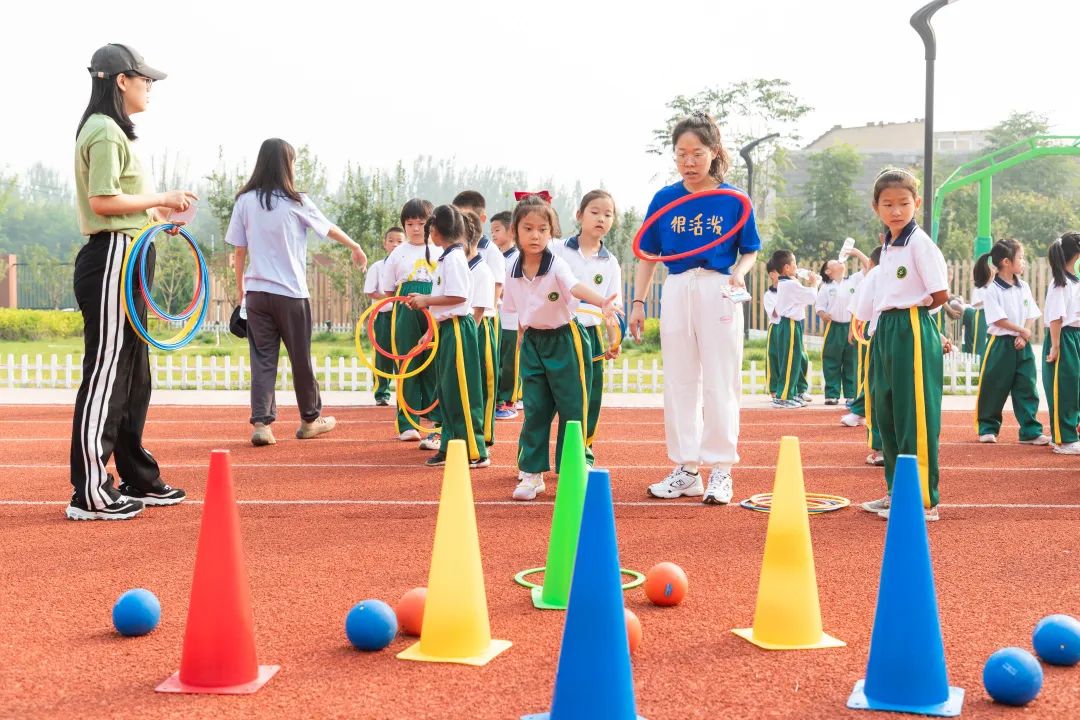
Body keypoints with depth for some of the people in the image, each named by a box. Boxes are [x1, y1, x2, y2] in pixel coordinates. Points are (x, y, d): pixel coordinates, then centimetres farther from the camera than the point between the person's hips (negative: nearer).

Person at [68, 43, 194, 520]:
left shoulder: (113, 132, 19)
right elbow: (102, 201, -20)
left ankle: (138, 480, 23)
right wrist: (161, 199, -12)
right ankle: (90, 494, -4)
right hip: (111, 261, -11)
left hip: (125, 263, 11)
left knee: (132, 376, 14)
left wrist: (157, 214, 11)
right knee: (105, 373, -8)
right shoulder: (105, 132, -12)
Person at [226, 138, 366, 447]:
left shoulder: (245, 201, 2)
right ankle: (310, 420, 23)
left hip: (256, 292, 3)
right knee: (301, 359, 10)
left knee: (262, 358, 3)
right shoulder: (296, 202, -5)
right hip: (291, 293, -2)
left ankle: (261, 423, -7)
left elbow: (239, 249, 5)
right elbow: (330, 229, 9)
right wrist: (356, 247, 27)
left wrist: (240, 286, 17)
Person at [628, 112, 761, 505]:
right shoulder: (664, 199, 2)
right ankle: (686, 470, 18)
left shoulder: (734, 200, -3)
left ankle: (720, 470, 8)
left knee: (720, 384, 0)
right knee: (679, 384, 9)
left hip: (718, 292, -3)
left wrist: (738, 274, -16)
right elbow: (648, 254, 8)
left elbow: (750, 251, 4)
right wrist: (638, 302, 5)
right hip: (676, 292, 3)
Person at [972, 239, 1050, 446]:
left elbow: (1031, 315, 7)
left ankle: (1030, 431, 9)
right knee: (993, 388, 3)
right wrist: (1023, 331, -10)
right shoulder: (991, 290, -10)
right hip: (1000, 344, -5)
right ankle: (987, 428, 17)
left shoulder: (1023, 287, 7)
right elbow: (998, 319, -15)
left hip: (1022, 345, 5)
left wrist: (1024, 337, -7)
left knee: (1027, 388, 4)